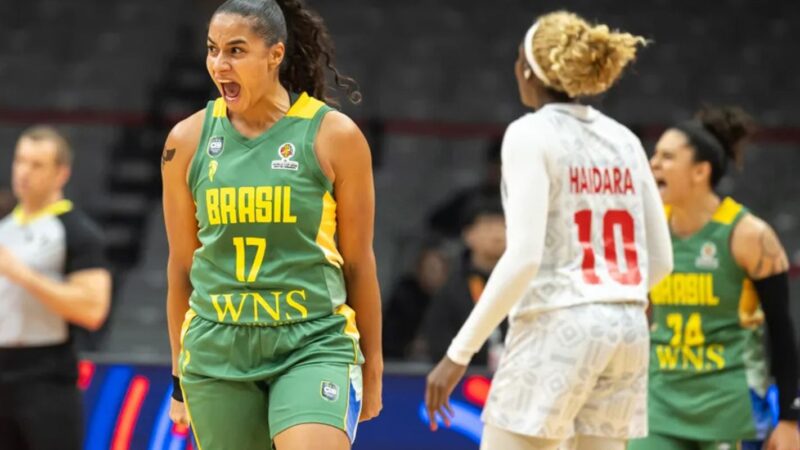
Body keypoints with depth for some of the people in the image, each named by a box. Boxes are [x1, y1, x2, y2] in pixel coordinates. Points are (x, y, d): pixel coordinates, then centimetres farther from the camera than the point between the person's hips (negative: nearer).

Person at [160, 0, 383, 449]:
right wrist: (180, 374, 14)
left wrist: (372, 366, 7)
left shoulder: (333, 135, -3)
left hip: (314, 344, -3)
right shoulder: (189, 140, 4)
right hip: (218, 350, 3)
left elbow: (358, 262, 4)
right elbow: (182, 264, 12)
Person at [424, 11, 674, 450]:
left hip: (557, 326, -7)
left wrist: (459, 353, -14)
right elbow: (660, 259, 13)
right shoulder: (623, 139, 11)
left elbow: (523, 258, -17)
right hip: (627, 329, 7)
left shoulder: (532, 134, -8)